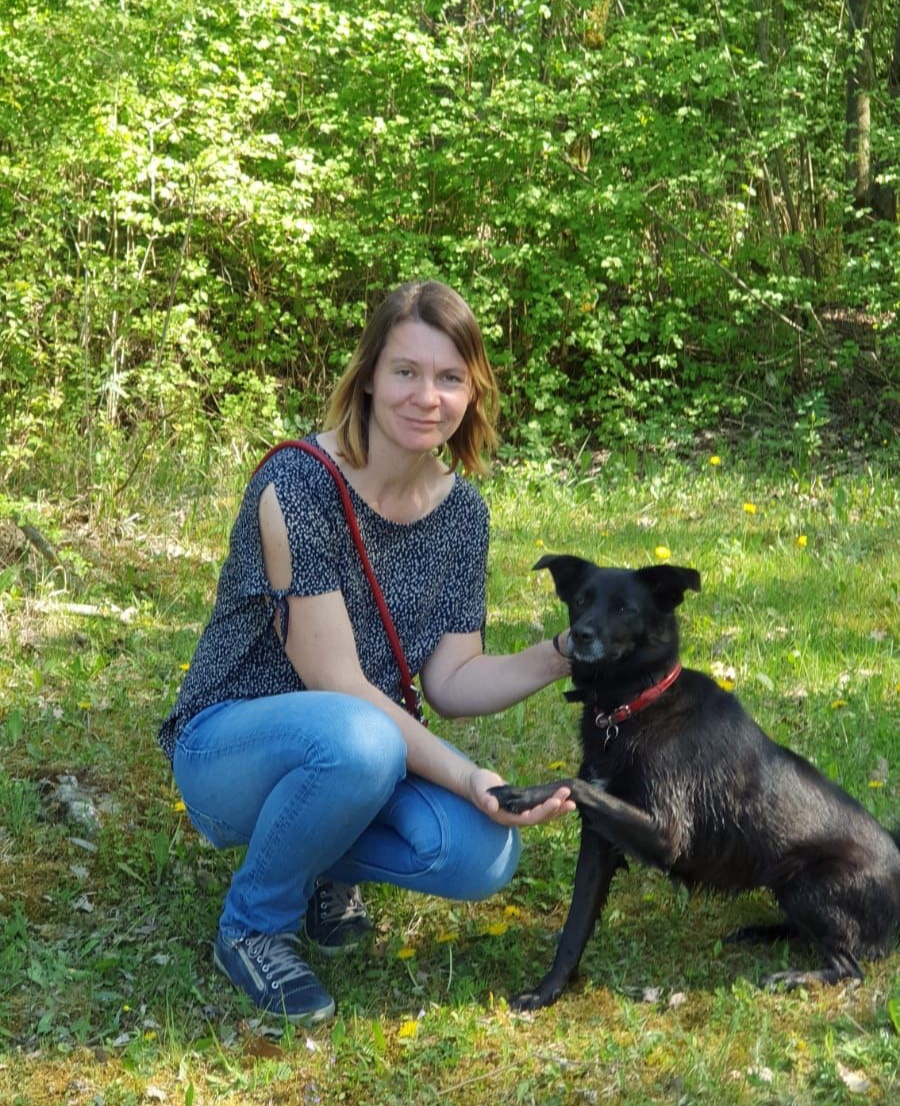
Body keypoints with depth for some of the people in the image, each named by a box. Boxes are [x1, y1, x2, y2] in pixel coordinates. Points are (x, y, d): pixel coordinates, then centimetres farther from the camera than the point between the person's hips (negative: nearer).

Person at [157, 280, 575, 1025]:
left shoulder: (461, 511, -1)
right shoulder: (299, 485, -23)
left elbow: (451, 682, -1)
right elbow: (336, 682, -24)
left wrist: (563, 655, -17)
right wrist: (470, 779, -29)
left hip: (359, 752, 5)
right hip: (230, 744, -5)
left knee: (486, 856, -24)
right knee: (357, 738, -39)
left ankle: (321, 861, 10)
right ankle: (252, 926, -9)